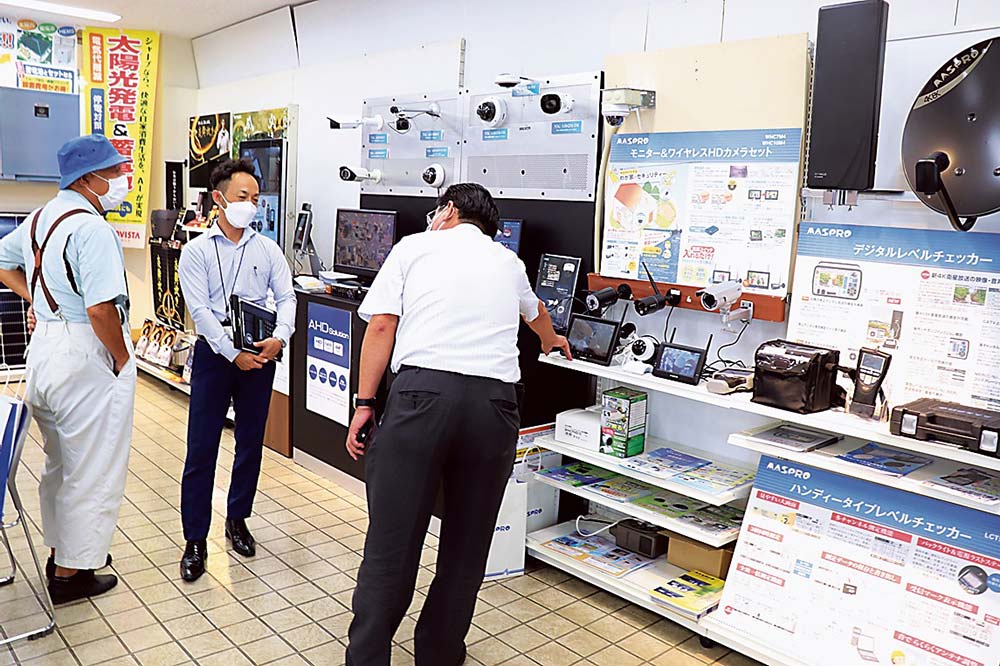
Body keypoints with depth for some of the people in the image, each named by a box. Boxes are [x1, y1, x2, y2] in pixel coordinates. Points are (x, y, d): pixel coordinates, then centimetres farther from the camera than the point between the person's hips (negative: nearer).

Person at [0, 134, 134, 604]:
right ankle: (71, 574, 16)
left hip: (44, 348, 10)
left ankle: (62, 550, 38)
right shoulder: (91, 228, -20)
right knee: (92, 472, 4)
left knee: (60, 464, 23)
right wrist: (122, 359, -14)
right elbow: (101, 307, -27)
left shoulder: (40, 218, 10)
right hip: (86, 358, -10)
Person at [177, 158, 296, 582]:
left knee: (251, 444, 11)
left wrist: (279, 338, -16)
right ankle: (195, 539, 10)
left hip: (259, 355, 3)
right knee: (201, 448, -1)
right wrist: (233, 354, -17)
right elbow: (199, 310, -9)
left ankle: (237, 520, 30)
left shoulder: (267, 249, 7)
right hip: (214, 354, -3)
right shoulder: (197, 251, -1)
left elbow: (286, 297, 3)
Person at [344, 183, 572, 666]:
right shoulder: (508, 262, 24)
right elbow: (535, 312, 46)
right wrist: (550, 340, 67)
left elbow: (381, 325, 2)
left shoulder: (414, 246, 14)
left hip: (423, 391, -3)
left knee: (391, 541, 4)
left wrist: (365, 402, 5)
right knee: (466, 545, 16)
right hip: (493, 399, 3)